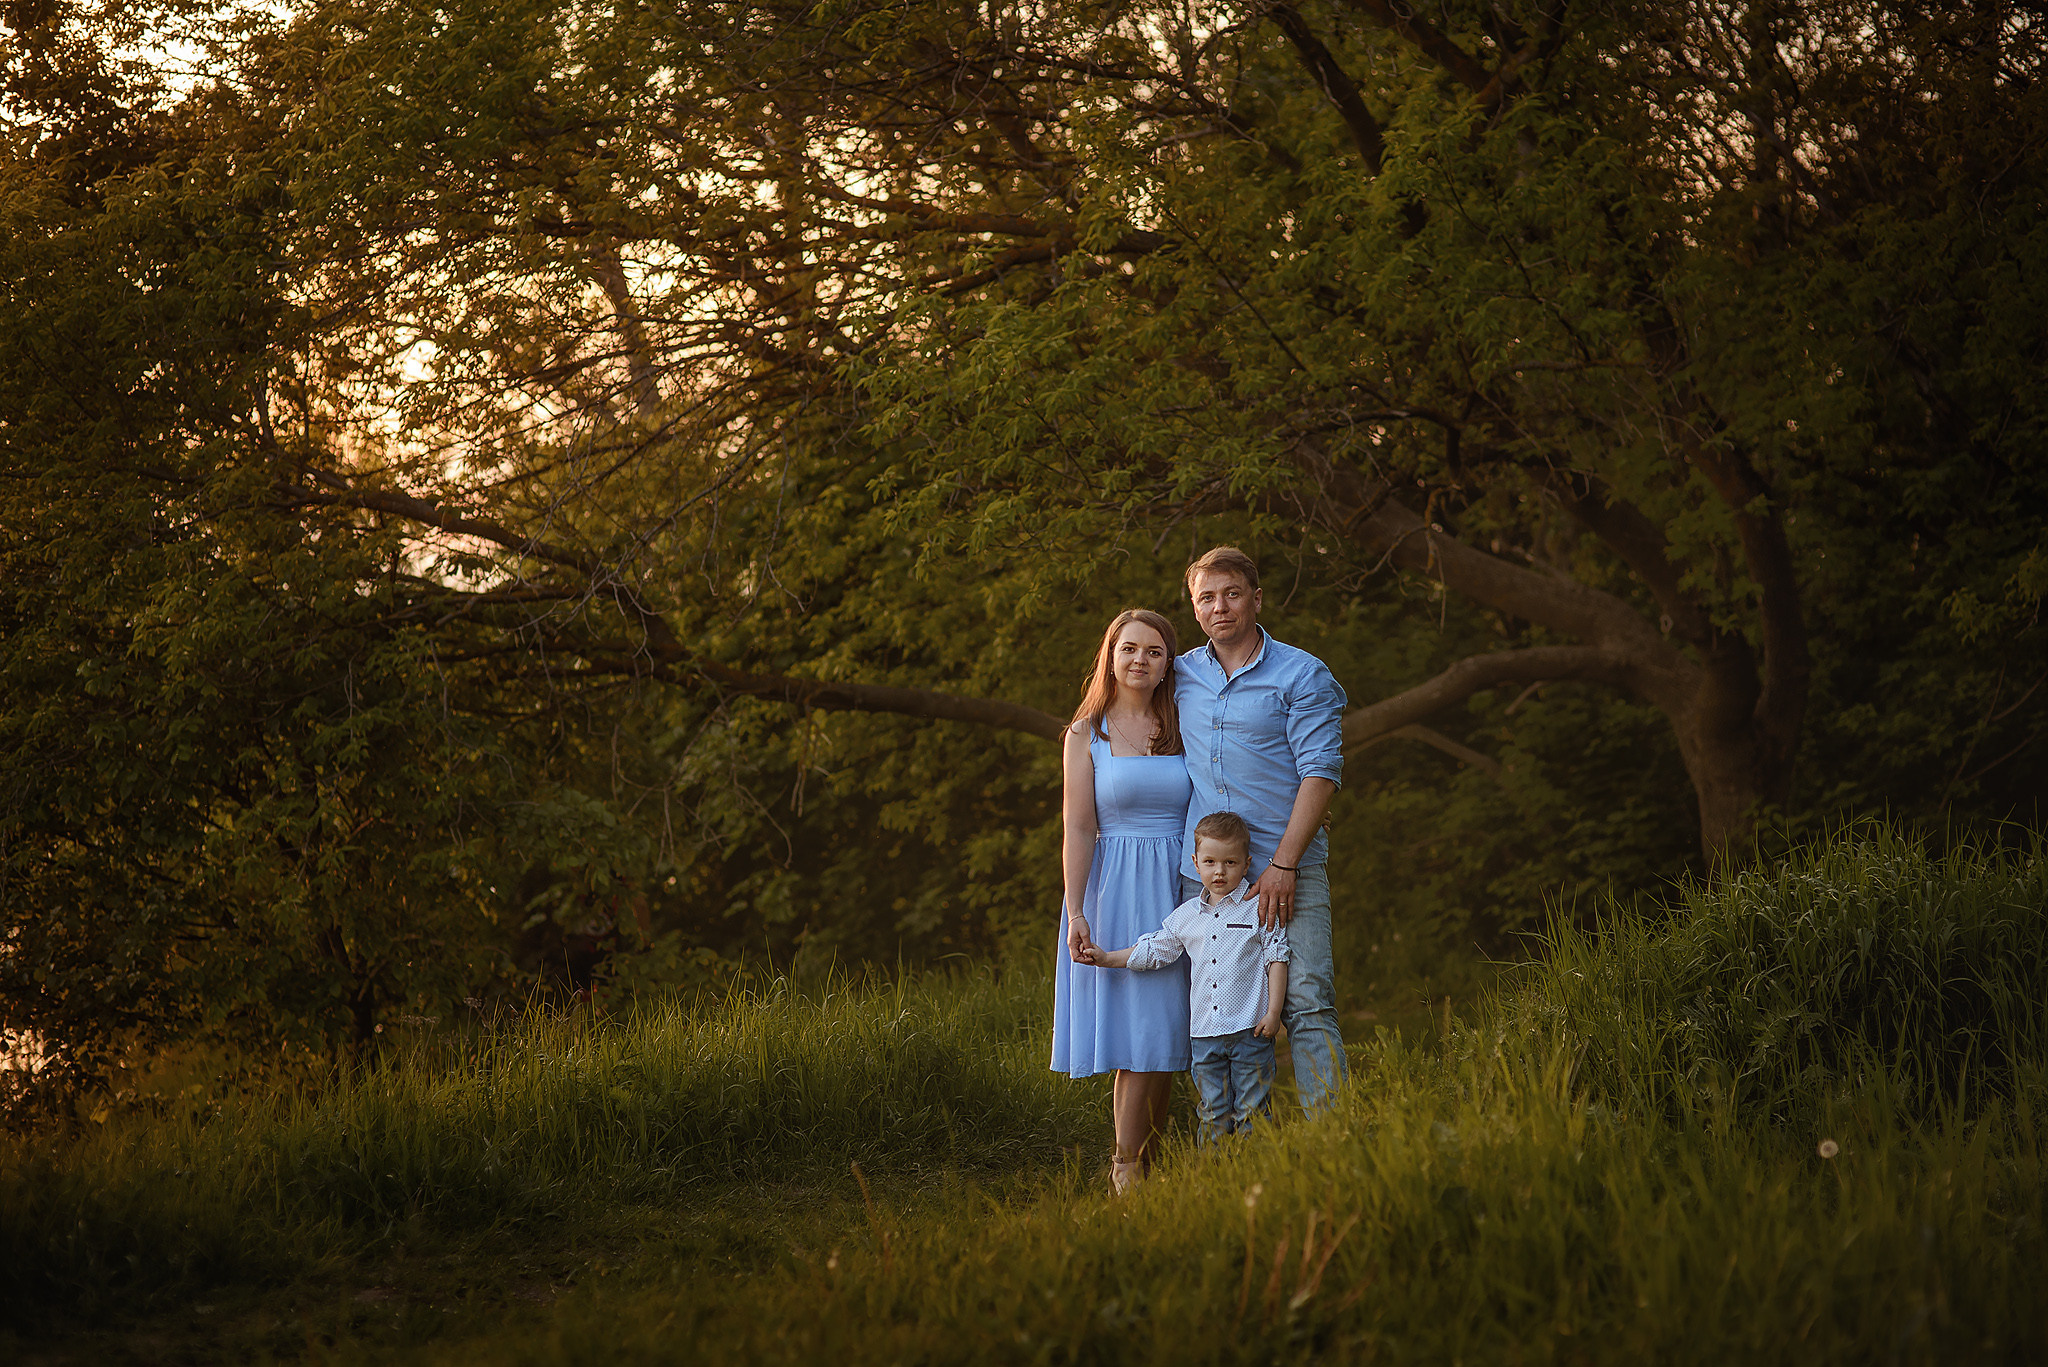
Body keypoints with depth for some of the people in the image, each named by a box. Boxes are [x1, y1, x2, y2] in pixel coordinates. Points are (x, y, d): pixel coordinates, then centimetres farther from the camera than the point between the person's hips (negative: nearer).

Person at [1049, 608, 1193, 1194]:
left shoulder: (1182, 730, 9)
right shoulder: (1087, 735, 2)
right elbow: (1078, 830, -3)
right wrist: (1076, 912, -11)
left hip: (1179, 892, 3)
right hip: (1116, 890, -3)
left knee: (1165, 1033, 2)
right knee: (1137, 1033, -8)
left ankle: (1146, 1170, 11)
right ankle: (1125, 1174, -3)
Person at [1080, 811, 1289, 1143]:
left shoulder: (1259, 907, -2)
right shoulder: (1186, 915, 9)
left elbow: (1276, 959, -2)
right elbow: (1153, 950, 17)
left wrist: (1273, 1012, -7)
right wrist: (1107, 958, 11)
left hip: (1249, 1028, -4)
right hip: (1205, 1031, 4)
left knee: (1250, 1113, -1)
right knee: (1214, 1116, 8)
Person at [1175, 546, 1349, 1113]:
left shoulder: (1302, 675, 0)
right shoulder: (1182, 675, 13)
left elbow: (1321, 771, -7)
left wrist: (1283, 863, -15)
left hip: (1288, 873, -4)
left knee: (1308, 1003, -12)